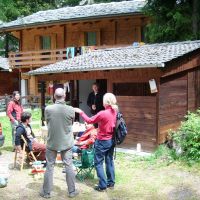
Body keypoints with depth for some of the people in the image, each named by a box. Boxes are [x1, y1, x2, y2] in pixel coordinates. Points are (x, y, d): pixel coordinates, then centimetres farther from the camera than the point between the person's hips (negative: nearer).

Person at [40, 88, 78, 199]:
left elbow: (47, 122, 2)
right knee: (69, 166, 10)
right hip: (67, 142, 0)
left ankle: (46, 192, 21)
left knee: (50, 167, 11)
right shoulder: (70, 110, -13)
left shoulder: (48, 109, -14)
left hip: (52, 142, 0)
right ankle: (72, 191, 19)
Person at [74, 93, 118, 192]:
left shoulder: (102, 113, -23)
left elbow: (89, 120, -11)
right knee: (109, 161, 18)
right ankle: (111, 182, 27)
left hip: (102, 141, -7)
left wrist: (80, 112, -1)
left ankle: (102, 185, 7)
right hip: (111, 140, 7)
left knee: (98, 163, 5)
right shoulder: (115, 112, -3)